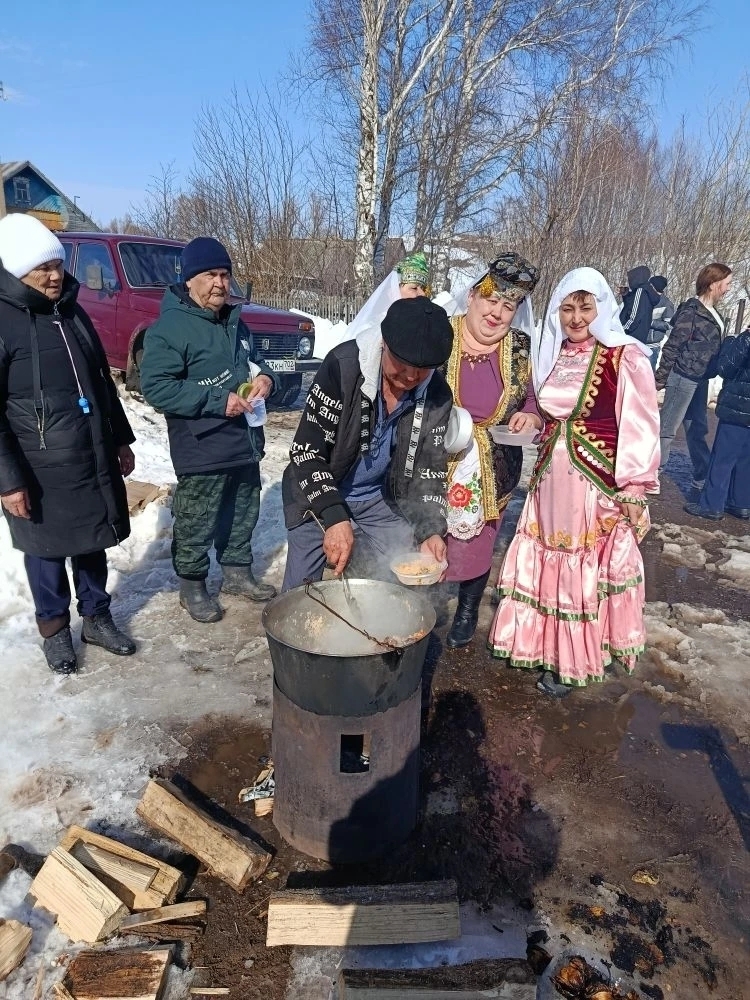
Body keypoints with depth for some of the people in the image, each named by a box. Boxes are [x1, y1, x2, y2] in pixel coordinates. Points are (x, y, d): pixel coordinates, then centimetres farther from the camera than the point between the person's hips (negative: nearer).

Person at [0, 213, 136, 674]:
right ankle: (55, 628, 29)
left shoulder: (72, 312, 8)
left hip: (94, 459, 5)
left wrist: (121, 441, 16)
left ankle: (97, 616, 33)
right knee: (47, 551, 11)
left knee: (93, 544, 16)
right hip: (39, 471, -5)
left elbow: (103, 382, 16)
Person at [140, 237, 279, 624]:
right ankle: (192, 586, 23)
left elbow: (254, 361, 25)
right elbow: (156, 387, -20)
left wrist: (265, 378, -1)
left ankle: (237, 572, 36)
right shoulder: (169, 327, -13)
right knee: (197, 525, 5)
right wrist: (218, 401, -23)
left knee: (243, 515, 18)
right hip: (202, 451, -7)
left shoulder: (234, 322, 12)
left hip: (245, 442, 8)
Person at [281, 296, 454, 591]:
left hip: (381, 501, 4)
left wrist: (431, 530, -19)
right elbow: (306, 452, -24)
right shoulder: (344, 365, -25)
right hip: (318, 496, -3)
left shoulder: (437, 396, -12)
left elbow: (430, 470, -4)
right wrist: (335, 518, -34)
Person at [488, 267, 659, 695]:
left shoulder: (625, 357, -10)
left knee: (586, 570, 5)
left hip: (598, 483, -6)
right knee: (545, 562, 12)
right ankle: (539, 640, 30)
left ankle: (572, 660, 21)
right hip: (552, 478, 6)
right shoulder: (554, 355, 9)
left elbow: (640, 427, -12)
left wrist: (634, 490, -13)